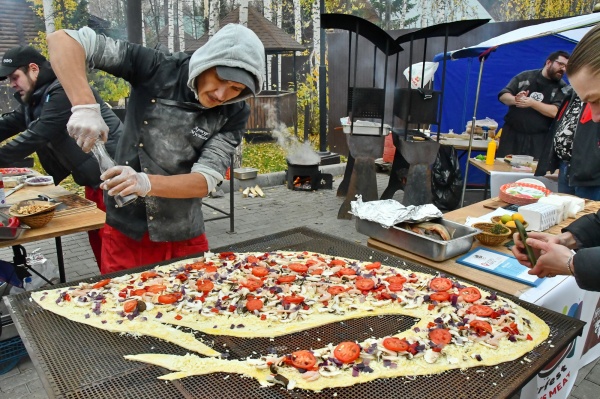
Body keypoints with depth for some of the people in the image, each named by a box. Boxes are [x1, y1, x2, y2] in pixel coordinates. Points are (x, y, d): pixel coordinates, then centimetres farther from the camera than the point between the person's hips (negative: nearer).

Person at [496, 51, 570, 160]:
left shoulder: (562, 88, 5)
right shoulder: (525, 76, 7)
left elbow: (556, 112, -10)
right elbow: (503, 95, 3)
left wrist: (532, 103, -21)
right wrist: (515, 99, -19)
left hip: (538, 139, -1)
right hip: (512, 133, 1)